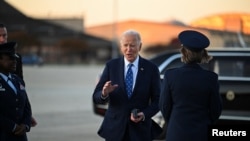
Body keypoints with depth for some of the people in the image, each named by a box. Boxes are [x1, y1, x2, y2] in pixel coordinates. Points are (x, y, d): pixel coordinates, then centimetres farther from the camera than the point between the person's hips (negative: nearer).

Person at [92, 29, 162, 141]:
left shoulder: (151, 69, -2)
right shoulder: (111, 66, 0)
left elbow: (157, 100, 2)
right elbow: (96, 97, -1)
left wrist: (145, 114, -17)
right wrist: (104, 93, -24)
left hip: (140, 131, -1)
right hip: (115, 129, 1)